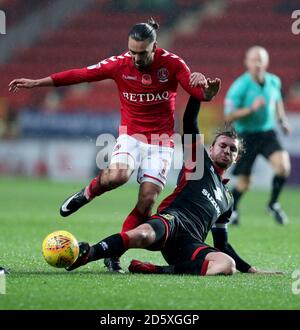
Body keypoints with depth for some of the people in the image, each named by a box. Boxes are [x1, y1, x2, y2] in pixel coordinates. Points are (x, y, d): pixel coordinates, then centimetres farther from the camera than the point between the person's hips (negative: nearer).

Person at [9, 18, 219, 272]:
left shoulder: (172, 64, -10)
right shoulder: (120, 64, -8)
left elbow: (203, 95, -11)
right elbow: (80, 75, -6)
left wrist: (204, 87, -37)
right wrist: (36, 83, -8)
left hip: (161, 140, 0)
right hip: (131, 134, 0)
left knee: (147, 200, -11)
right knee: (118, 175, -32)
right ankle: (88, 193, 2)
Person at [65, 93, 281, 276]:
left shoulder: (227, 199, 38)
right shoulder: (199, 162, 26)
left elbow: (222, 244, 39)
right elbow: (189, 123, 13)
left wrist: (252, 270, 33)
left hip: (190, 246, 4)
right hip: (172, 219, -4)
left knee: (228, 264, -31)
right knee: (143, 234, -42)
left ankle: (158, 271, -37)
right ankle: (85, 254, -50)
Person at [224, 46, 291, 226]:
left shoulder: (274, 81, -3)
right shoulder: (240, 87, -19)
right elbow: (229, 116, -20)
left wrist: (282, 120, 11)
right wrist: (251, 108, -30)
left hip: (268, 133, 4)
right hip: (246, 136, -3)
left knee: (283, 166, -20)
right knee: (244, 182, 1)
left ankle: (273, 204, 4)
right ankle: (231, 209, 32)